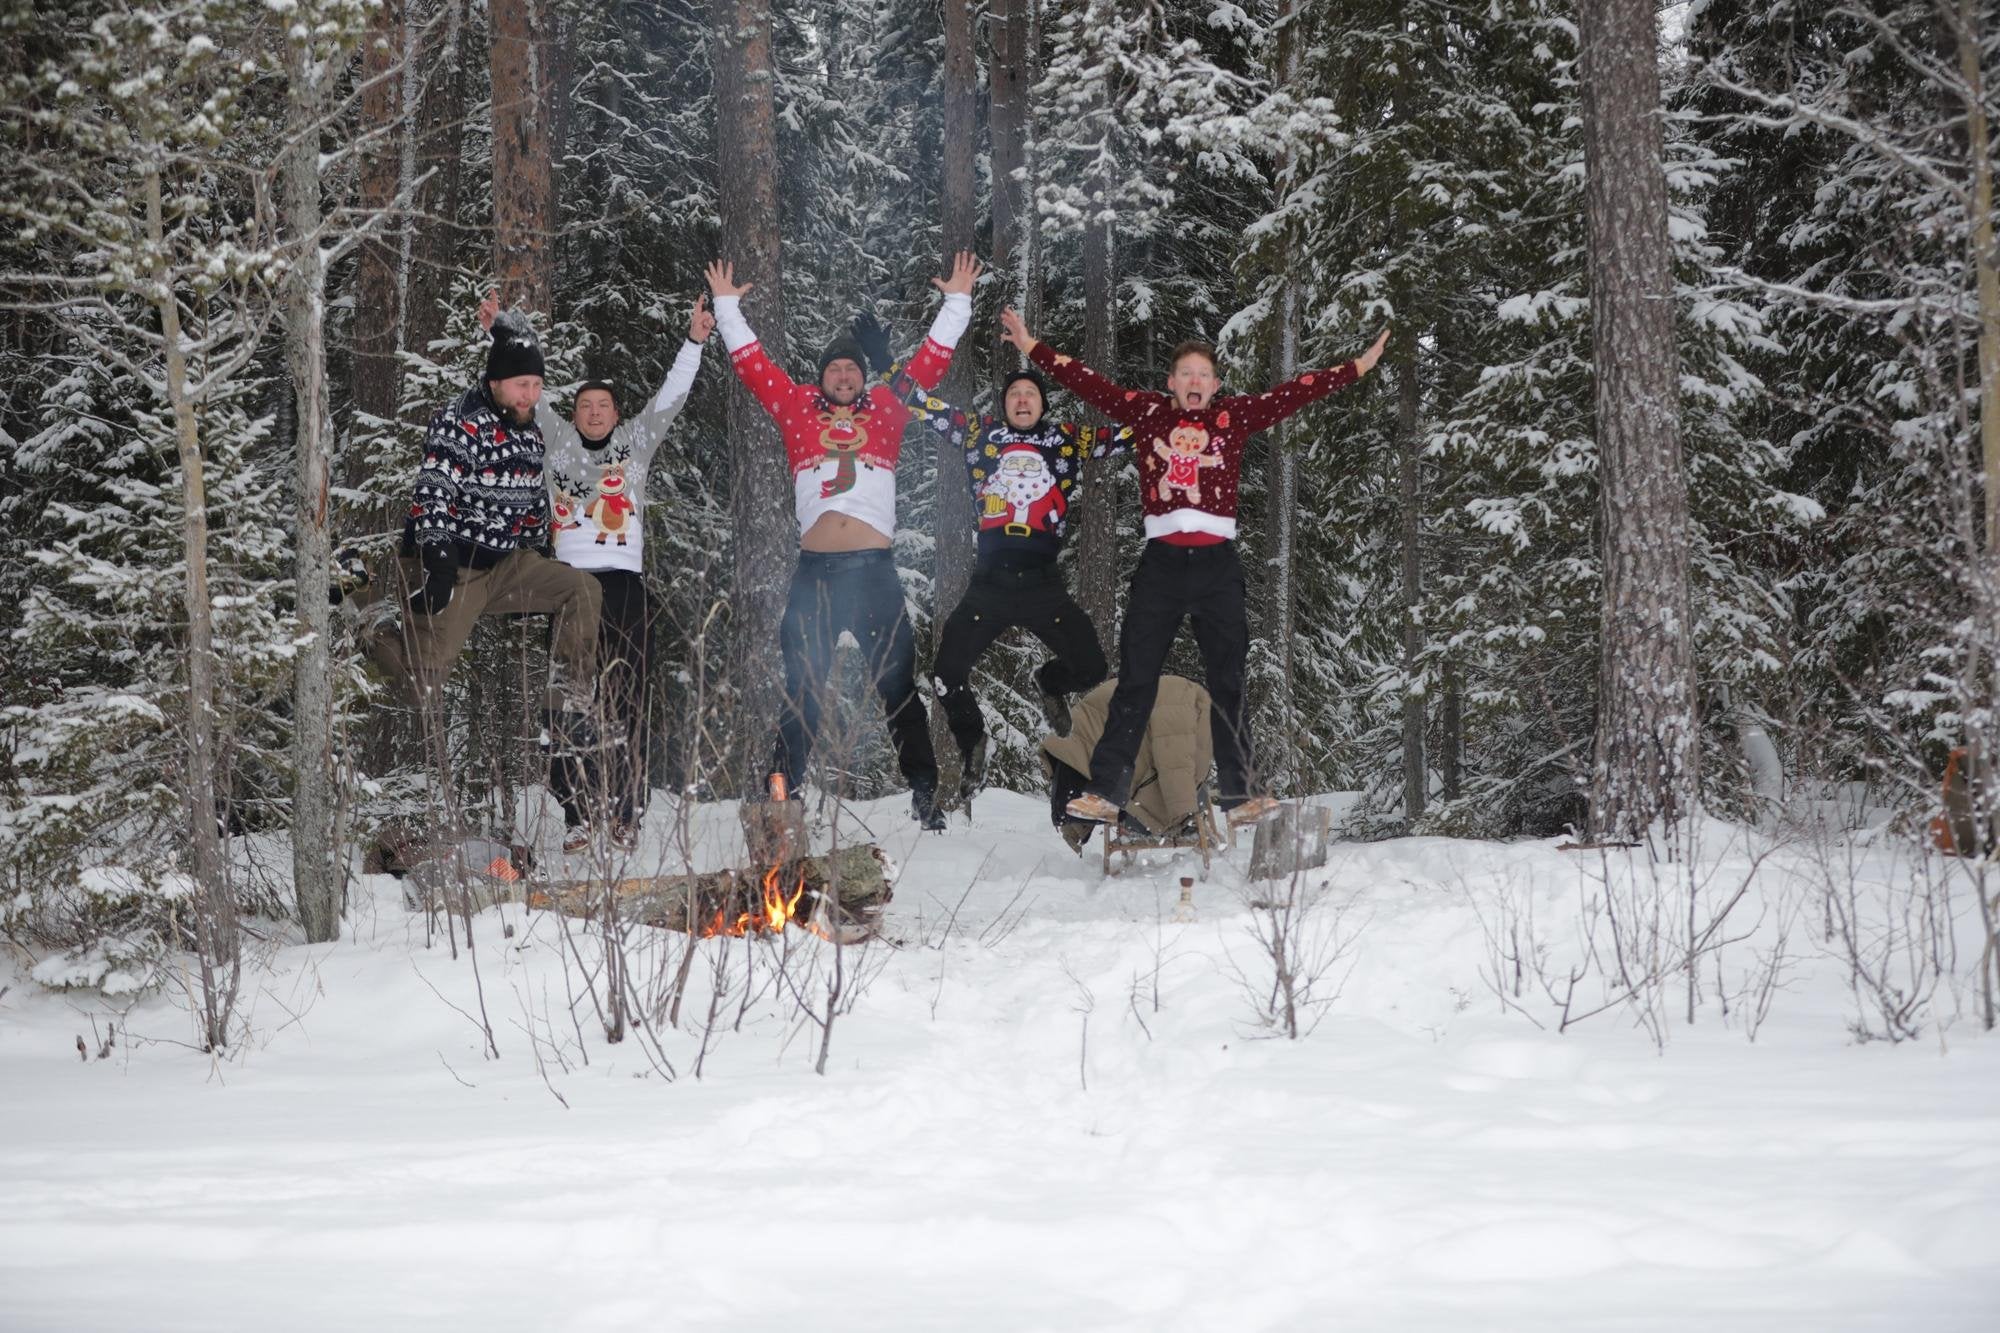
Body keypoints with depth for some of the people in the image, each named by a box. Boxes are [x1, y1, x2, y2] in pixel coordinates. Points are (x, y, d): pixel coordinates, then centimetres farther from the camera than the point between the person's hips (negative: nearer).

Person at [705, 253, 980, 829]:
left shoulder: (886, 408, 15)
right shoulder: (797, 407, 14)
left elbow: (931, 360, 19)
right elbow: (750, 362, 18)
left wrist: (956, 302, 20)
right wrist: (727, 306, 21)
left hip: (874, 567, 0)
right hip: (815, 569, 0)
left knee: (898, 685, 3)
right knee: (804, 688, 0)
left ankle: (924, 795, 7)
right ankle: (781, 793, 3)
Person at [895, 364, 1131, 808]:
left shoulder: (1068, 439, 10)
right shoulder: (980, 433, 9)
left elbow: (1124, 436, 10)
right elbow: (923, 404, 9)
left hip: (1043, 583, 0)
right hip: (989, 583, 0)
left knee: (1091, 670, -6)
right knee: (946, 675, -6)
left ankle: (1050, 683, 31)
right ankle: (971, 742, 24)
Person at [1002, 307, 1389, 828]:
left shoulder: (1235, 415, 9)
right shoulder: (1145, 411, 9)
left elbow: (1296, 392, 10)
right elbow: (1085, 381, 12)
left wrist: (1359, 367, 9)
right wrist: (1031, 348, 12)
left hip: (1217, 563, 0)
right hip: (1160, 563, 0)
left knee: (1228, 682, 3)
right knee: (1135, 679, -2)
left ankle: (1240, 791, 5)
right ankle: (1106, 790, -2)